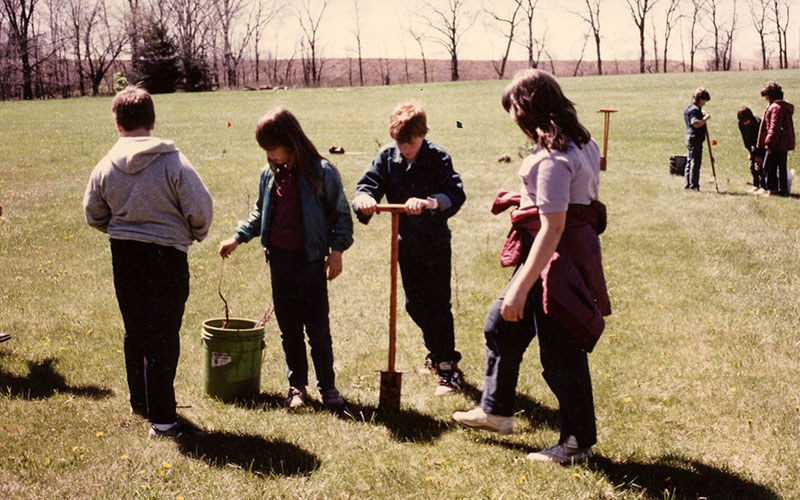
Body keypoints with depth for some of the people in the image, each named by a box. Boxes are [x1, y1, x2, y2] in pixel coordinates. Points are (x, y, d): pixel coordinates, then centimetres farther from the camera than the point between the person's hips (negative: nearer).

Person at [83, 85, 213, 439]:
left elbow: (93, 216, 9)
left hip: (123, 257, 5)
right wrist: (196, 234, 8)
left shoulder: (105, 167, -2)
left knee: (135, 331, 20)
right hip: (166, 256, -4)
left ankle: (140, 401, 34)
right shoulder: (173, 162, -14)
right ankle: (161, 419, -1)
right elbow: (200, 208, -14)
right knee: (163, 337, -1)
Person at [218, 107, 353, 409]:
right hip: (279, 259, 5)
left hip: (310, 260, -5)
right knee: (288, 328, 10)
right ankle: (297, 386, 22)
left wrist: (337, 249, -9)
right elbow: (260, 214, 21)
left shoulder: (321, 172, -9)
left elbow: (341, 213, -3)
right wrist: (237, 238, 16)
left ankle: (327, 386, 14)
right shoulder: (269, 175, 8)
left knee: (318, 328, 1)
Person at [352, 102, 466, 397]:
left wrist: (429, 202, -47)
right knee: (415, 304, 16)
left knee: (438, 305, -3)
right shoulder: (387, 158, -3)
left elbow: (456, 194, -27)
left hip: (435, 243, -4)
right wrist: (363, 198, -40)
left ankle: (449, 367, 7)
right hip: (406, 244, 5)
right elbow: (368, 184, -14)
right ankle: (436, 351, 39)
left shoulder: (438, 158, -14)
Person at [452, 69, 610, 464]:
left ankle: (578, 443, 20)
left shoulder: (553, 158, -24)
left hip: (558, 261, -11)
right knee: (501, 326, 21)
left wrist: (520, 288, -27)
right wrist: (524, 199, 21)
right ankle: (495, 410, 36)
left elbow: (553, 228, -28)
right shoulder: (581, 143, 6)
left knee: (560, 355, 3)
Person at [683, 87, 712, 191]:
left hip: (690, 138, 11)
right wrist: (706, 118, -20)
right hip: (695, 139, -11)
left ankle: (687, 184, 19)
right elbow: (696, 124, -27)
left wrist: (702, 114, 15)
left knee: (690, 162, 14)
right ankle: (693, 185, -7)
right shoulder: (694, 109, -16)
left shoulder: (689, 108, 15)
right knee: (695, 163, -8)